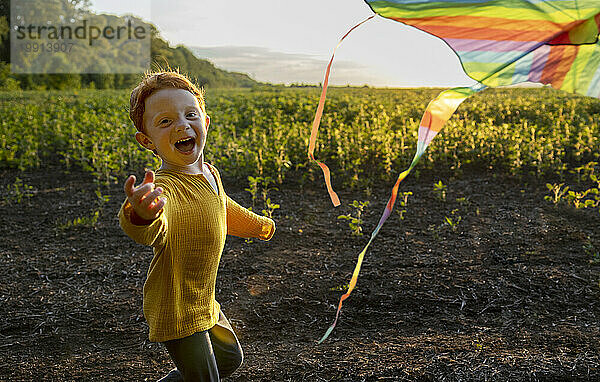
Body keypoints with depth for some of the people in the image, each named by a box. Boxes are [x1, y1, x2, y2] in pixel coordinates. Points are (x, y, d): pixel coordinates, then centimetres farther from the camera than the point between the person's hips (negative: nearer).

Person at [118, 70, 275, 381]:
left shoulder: (209, 174, -3)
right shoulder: (164, 188, -30)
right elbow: (152, 232, -53)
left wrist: (259, 225, 36)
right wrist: (142, 215, -77)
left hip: (204, 302, 9)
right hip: (177, 313, -9)